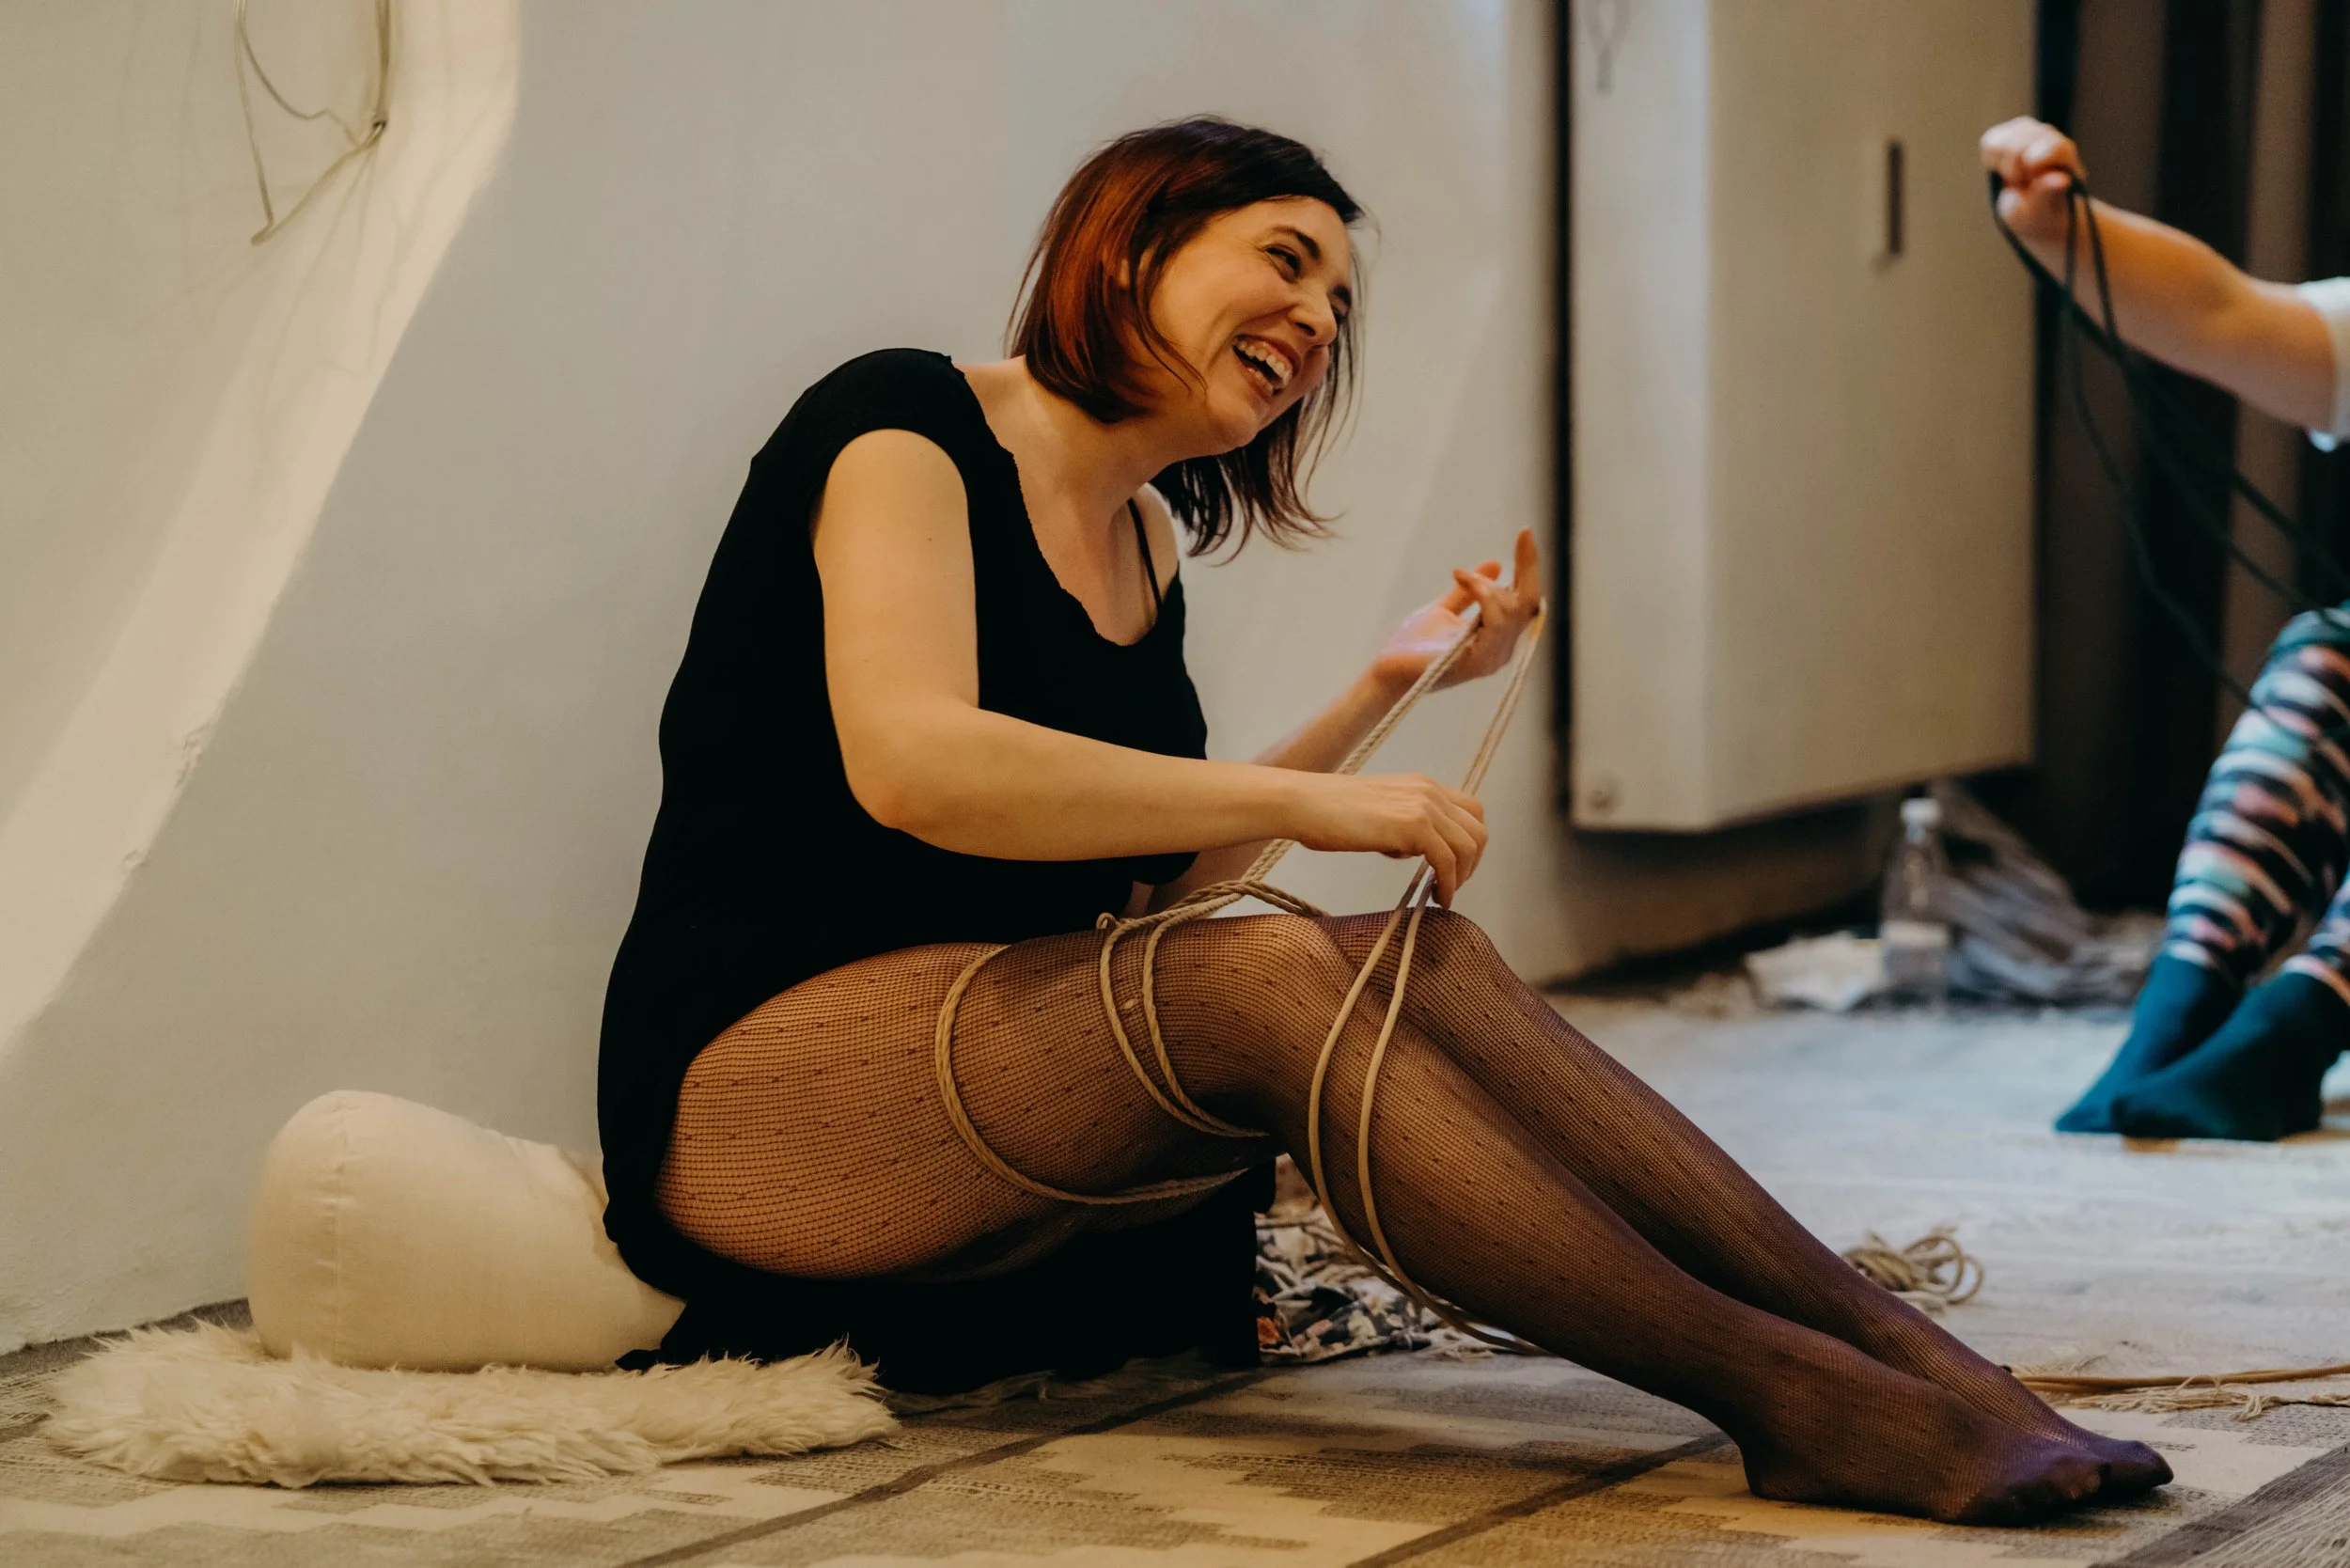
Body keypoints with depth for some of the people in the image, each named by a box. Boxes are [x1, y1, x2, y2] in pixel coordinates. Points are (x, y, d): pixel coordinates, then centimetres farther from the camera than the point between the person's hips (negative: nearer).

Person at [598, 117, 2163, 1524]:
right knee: (1272, 977, -31)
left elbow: (1144, 891, 13)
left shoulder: (1147, 546, 17)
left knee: (1422, 966, -17)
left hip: (995, 1039, 8)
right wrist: (1313, 803, -25)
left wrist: (1387, 686, 10)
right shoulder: (907, 422, -8)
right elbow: (910, 764, -26)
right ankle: (1781, 1392, -32)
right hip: (753, 1088, -8)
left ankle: (1886, 1347, -25)